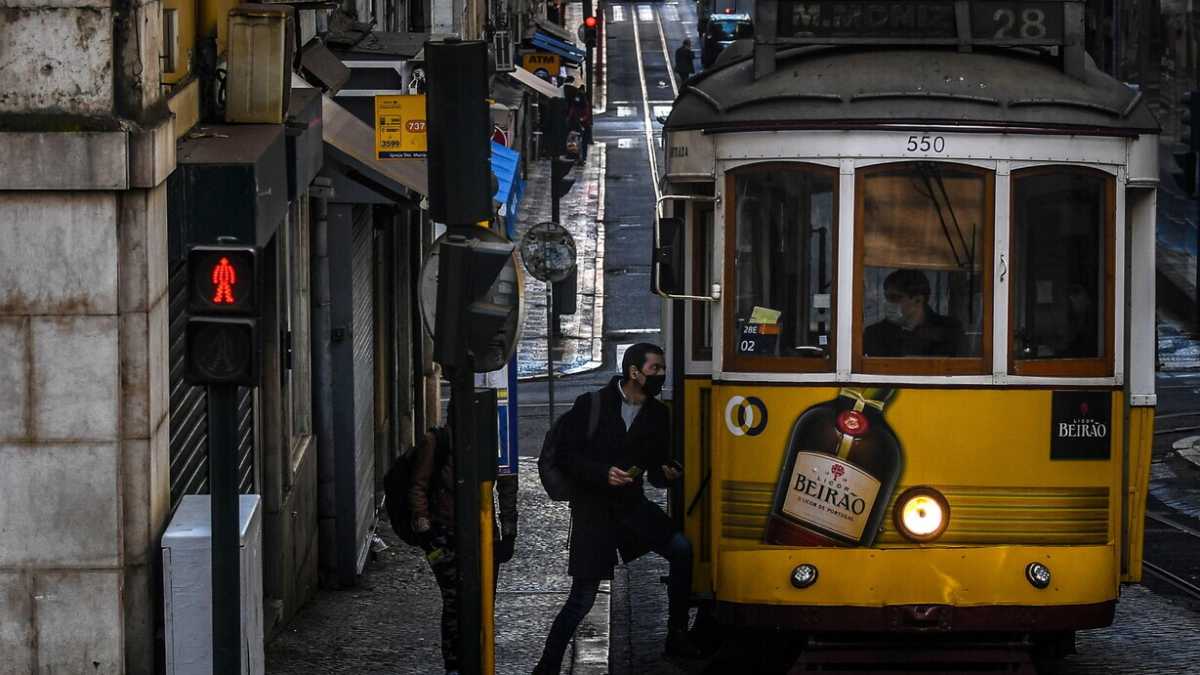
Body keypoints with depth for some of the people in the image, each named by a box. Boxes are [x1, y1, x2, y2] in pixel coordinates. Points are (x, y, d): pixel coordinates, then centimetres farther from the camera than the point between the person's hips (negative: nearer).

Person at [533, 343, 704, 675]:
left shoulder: (657, 414, 4)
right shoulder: (592, 405, -10)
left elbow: (656, 465, 11)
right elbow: (568, 456, -10)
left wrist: (668, 473, -12)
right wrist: (604, 473, -24)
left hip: (632, 504, 5)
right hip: (592, 509, -5)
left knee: (681, 549, -14)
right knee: (583, 597, -7)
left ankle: (677, 638, -1)